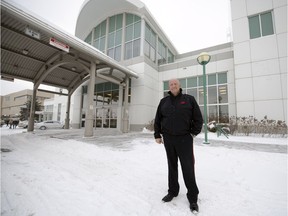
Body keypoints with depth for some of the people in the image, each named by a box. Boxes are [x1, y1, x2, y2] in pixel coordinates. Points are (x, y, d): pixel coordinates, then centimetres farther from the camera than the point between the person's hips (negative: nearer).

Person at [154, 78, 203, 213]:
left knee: (188, 168, 2)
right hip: (168, 139, 3)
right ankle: (172, 191, 32)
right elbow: (157, 119, 10)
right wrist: (157, 135, 7)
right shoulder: (164, 101, 8)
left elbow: (198, 118, 3)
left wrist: (194, 133, -1)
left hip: (184, 139, -2)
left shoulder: (189, 99, 2)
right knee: (172, 166, 15)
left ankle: (192, 197, 20)